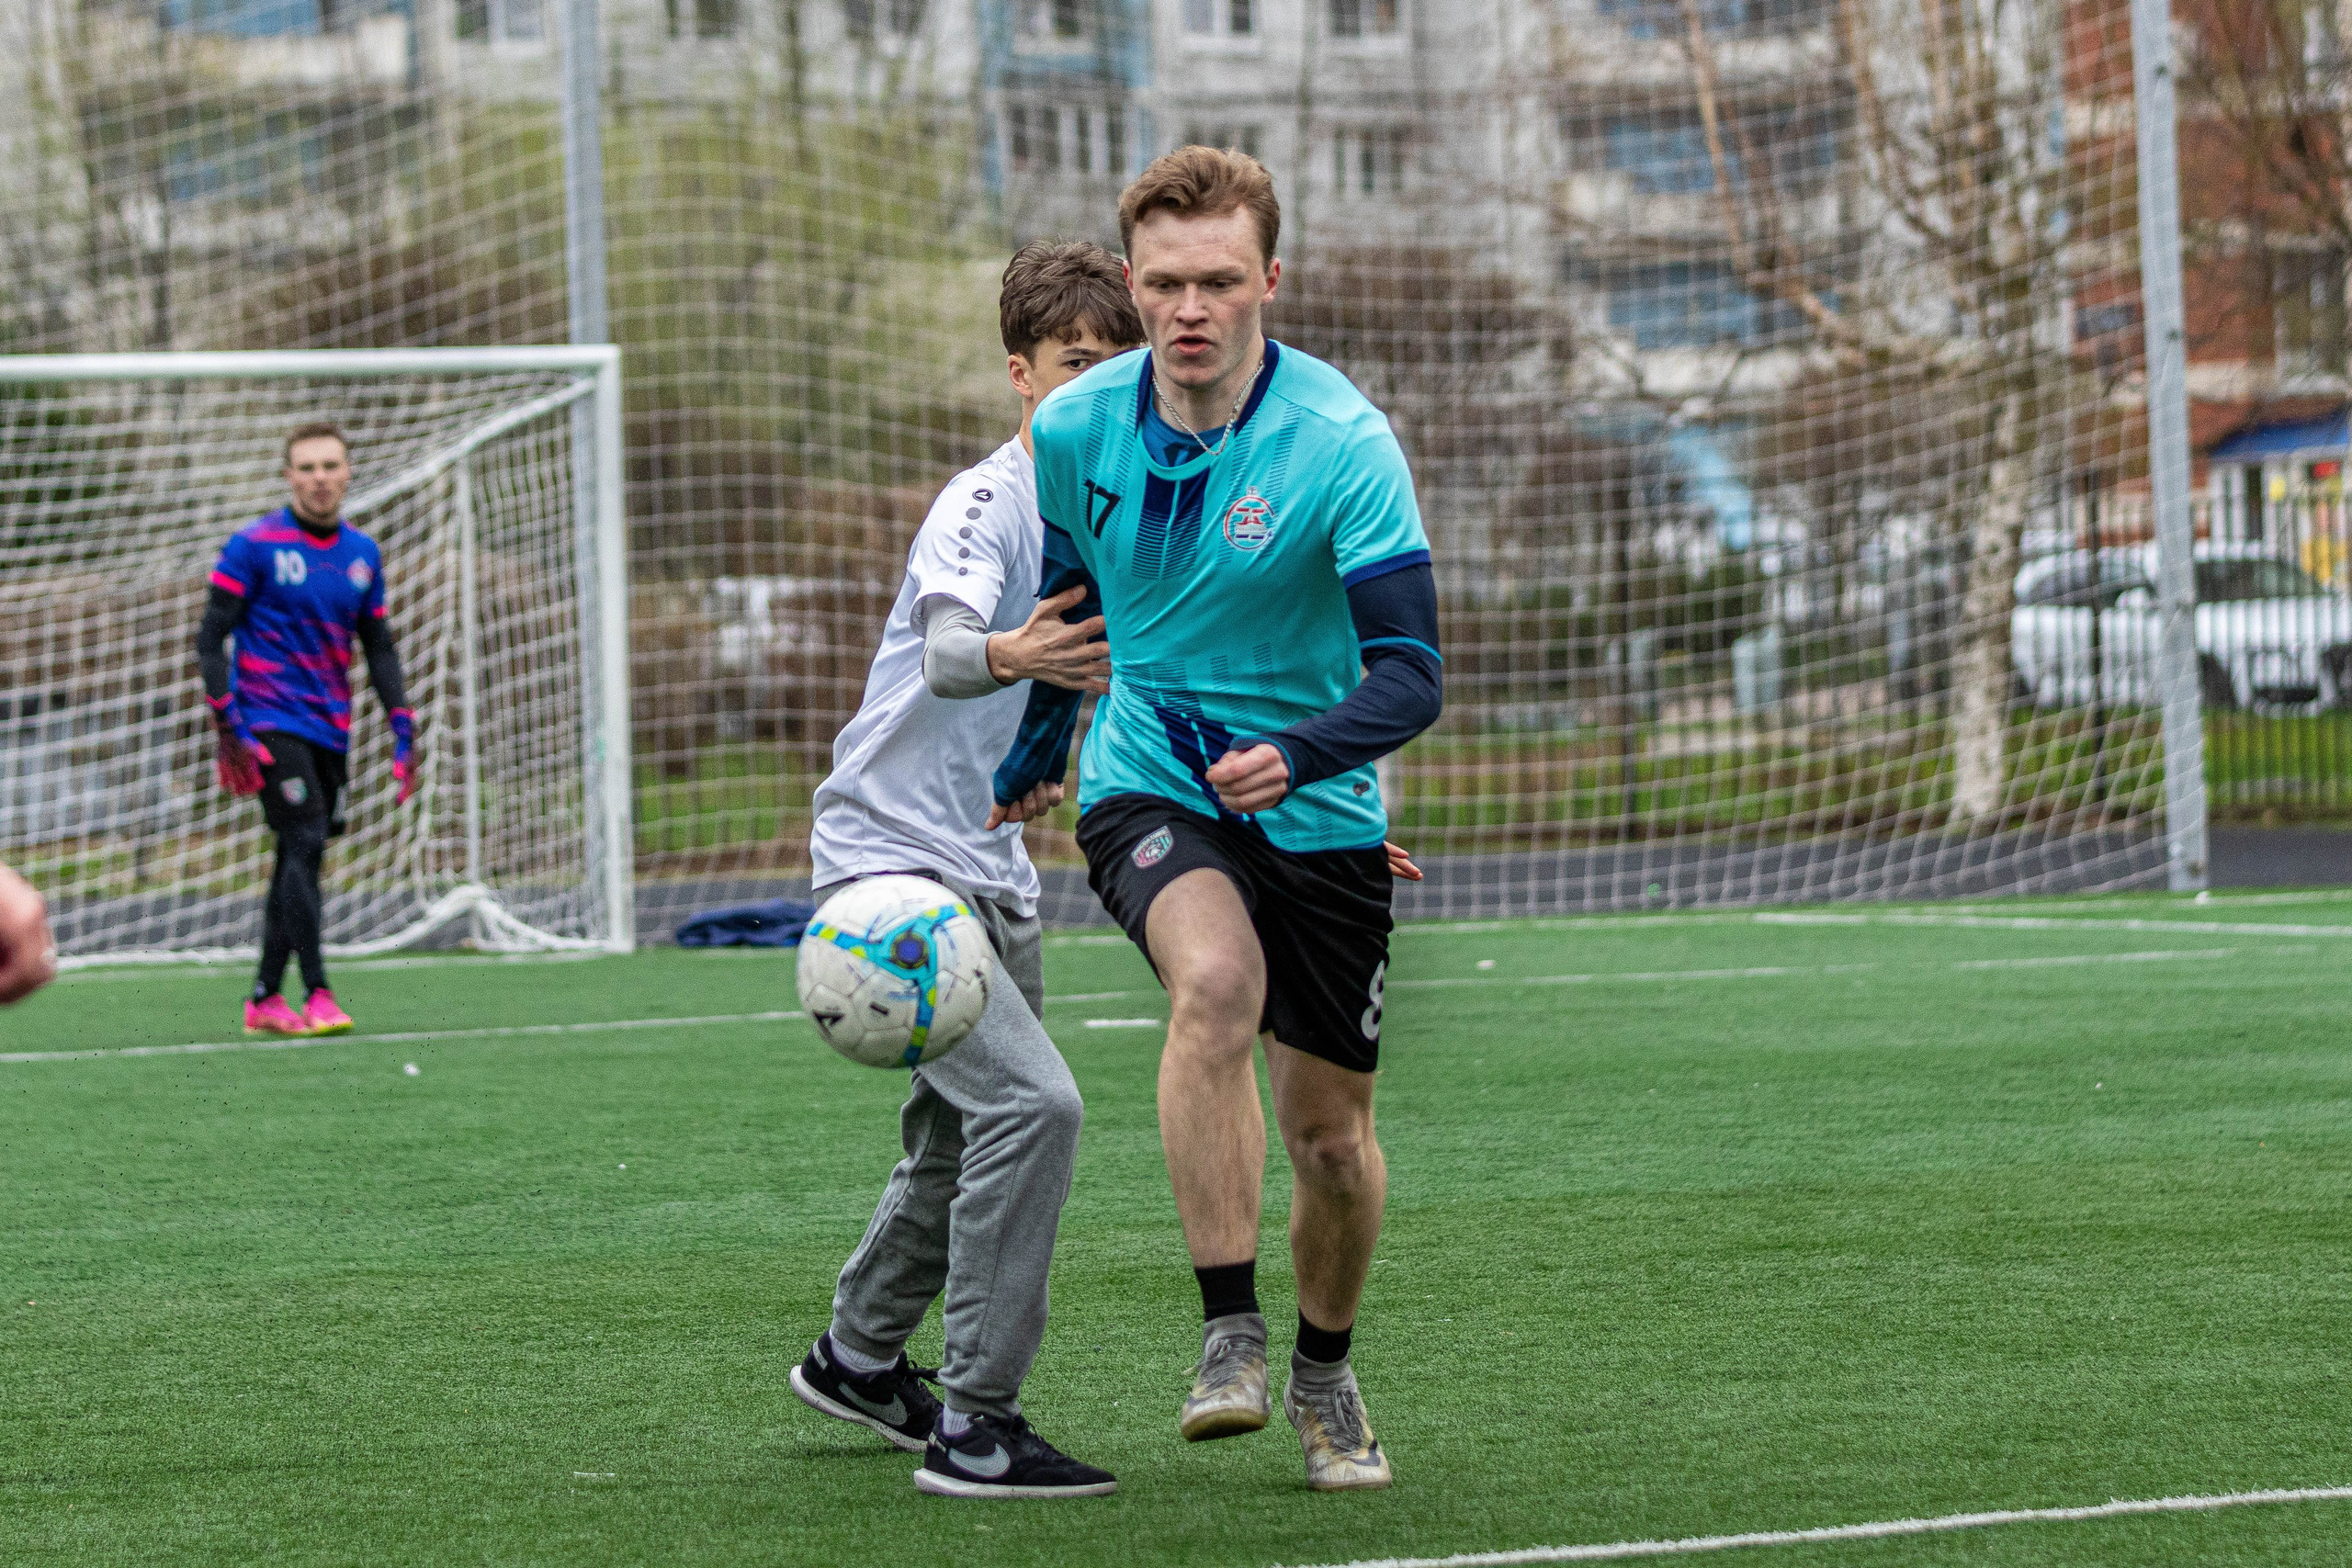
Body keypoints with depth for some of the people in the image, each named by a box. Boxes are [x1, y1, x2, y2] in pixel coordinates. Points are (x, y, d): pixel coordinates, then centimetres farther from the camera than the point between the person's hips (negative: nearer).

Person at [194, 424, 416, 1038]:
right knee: (304, 845, -17)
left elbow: (379, 647, 19)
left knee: (302, 860, 7)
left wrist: (403, 730, 10)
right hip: (271, 723, -6)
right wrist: (227, 728, -13)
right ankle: (316, 995, -18)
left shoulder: (362, 553, 11)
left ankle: (264, 1000, 15)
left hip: (330, 731, 6)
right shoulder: (254, 545, -5)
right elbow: (211, 638, -5)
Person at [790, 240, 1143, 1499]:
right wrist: (1010, 656, -57)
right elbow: (943, 649, -36)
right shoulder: (986, 501, -17)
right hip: (888, 856, -9)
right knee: (1030, 1103, -23)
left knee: (964, 1136, 22)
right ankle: (974, 1428, -19)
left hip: (989, 873, 9)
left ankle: (858, 1359, 44)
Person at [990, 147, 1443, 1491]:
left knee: (1333, 1140, 4)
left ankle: (1326, 1375, 34)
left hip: (1315, 814, 0)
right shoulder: (1074, 430, -6)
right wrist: (1027, 762, 28)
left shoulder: (1345, 444, -17)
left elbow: (1410, 673, -22)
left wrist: (1295, 754, -41)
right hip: (1145, 789, 0)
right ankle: (1230, 1335, -28)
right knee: (1217, 982, -33)